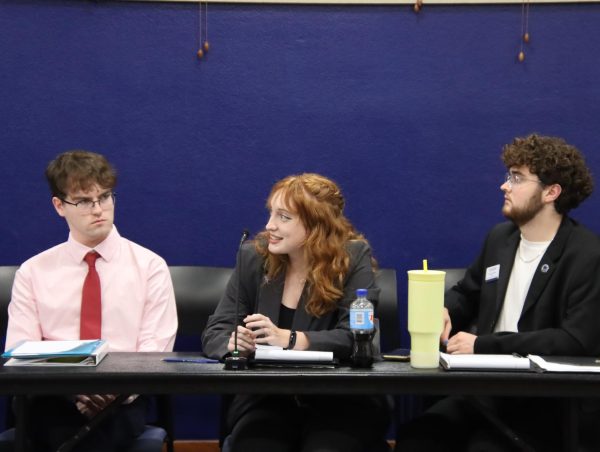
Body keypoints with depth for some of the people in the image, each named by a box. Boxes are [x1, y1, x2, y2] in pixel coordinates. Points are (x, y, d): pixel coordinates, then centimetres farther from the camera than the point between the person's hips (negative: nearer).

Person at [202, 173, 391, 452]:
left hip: (342, 401, -2)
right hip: (265, 399, 2)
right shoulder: (253, 257, 6)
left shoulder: (353, 257, -3)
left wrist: (289, 339, -27)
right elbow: (214, 332, 5)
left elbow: (358, 337, -15)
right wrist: (234, 342, -19)